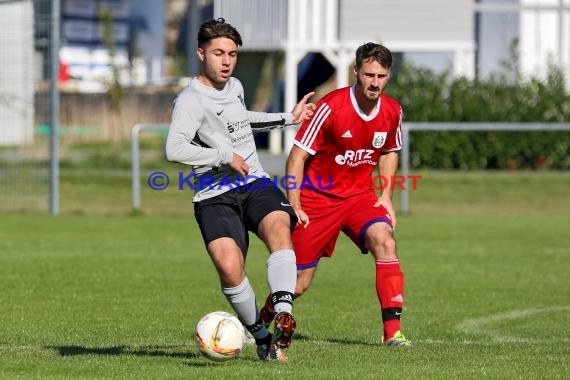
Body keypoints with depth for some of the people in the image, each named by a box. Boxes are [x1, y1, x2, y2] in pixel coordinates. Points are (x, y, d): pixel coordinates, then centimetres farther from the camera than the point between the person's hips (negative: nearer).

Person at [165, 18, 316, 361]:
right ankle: (262, 337, -3)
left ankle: (284, 316, -44)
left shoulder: (235, 86, 14)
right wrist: (226, 156, -18)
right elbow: (175, 149, -27)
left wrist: (288, 119, 39)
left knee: (279, 228, -29)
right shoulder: (191, 100, -11)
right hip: (215, 197, -5)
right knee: (229, 269, -25)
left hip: (255, 184, 5)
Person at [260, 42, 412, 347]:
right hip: (318, 197, -3)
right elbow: (298, 156, -14)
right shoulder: (331, 107, -19)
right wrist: (294, 207, -17)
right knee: (299, 283, 0)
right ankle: (259, 323, 31)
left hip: (361, 196, 3)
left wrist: (386, 196, 6)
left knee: (384, 241, -27)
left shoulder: (392, 112, -4)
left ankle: (392, 331, -27)